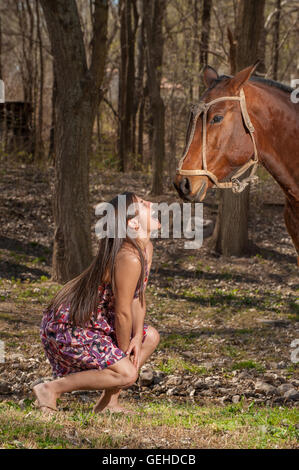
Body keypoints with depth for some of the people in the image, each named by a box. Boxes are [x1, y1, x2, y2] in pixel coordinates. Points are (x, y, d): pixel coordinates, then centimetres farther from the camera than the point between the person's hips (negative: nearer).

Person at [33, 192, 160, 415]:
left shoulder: (146, 248, 4)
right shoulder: (129, 258, -27)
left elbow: (137, 297, 11)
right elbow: (122, 313, -22)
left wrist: (137, 337, 0)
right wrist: (125, 352, -9)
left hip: (96, 320, 10)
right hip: (68, 327, -10)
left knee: (151, 337, 15)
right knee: (126, 373, -18)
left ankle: (108, 402, 17)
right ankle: (50, 390, -8)